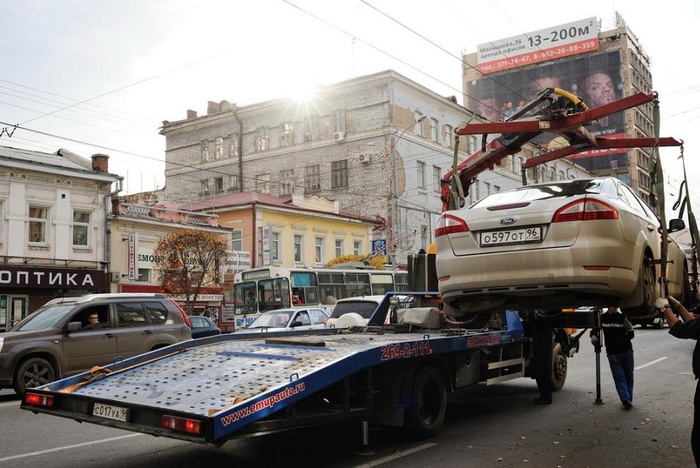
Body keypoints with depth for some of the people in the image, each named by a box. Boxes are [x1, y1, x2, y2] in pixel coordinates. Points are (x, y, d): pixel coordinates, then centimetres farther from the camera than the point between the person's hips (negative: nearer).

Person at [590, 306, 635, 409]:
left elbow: (631, 334, 5)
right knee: (619, 377, -7)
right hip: (612, 353, -1)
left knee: (629, 376, 6)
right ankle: (626, 400, -12)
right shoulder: (602, 318, 3)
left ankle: (628, 400, 14)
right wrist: (593, 336, -5)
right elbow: (594, 330, 12)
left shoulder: (622, 317, 0)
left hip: (627, 351, 1)